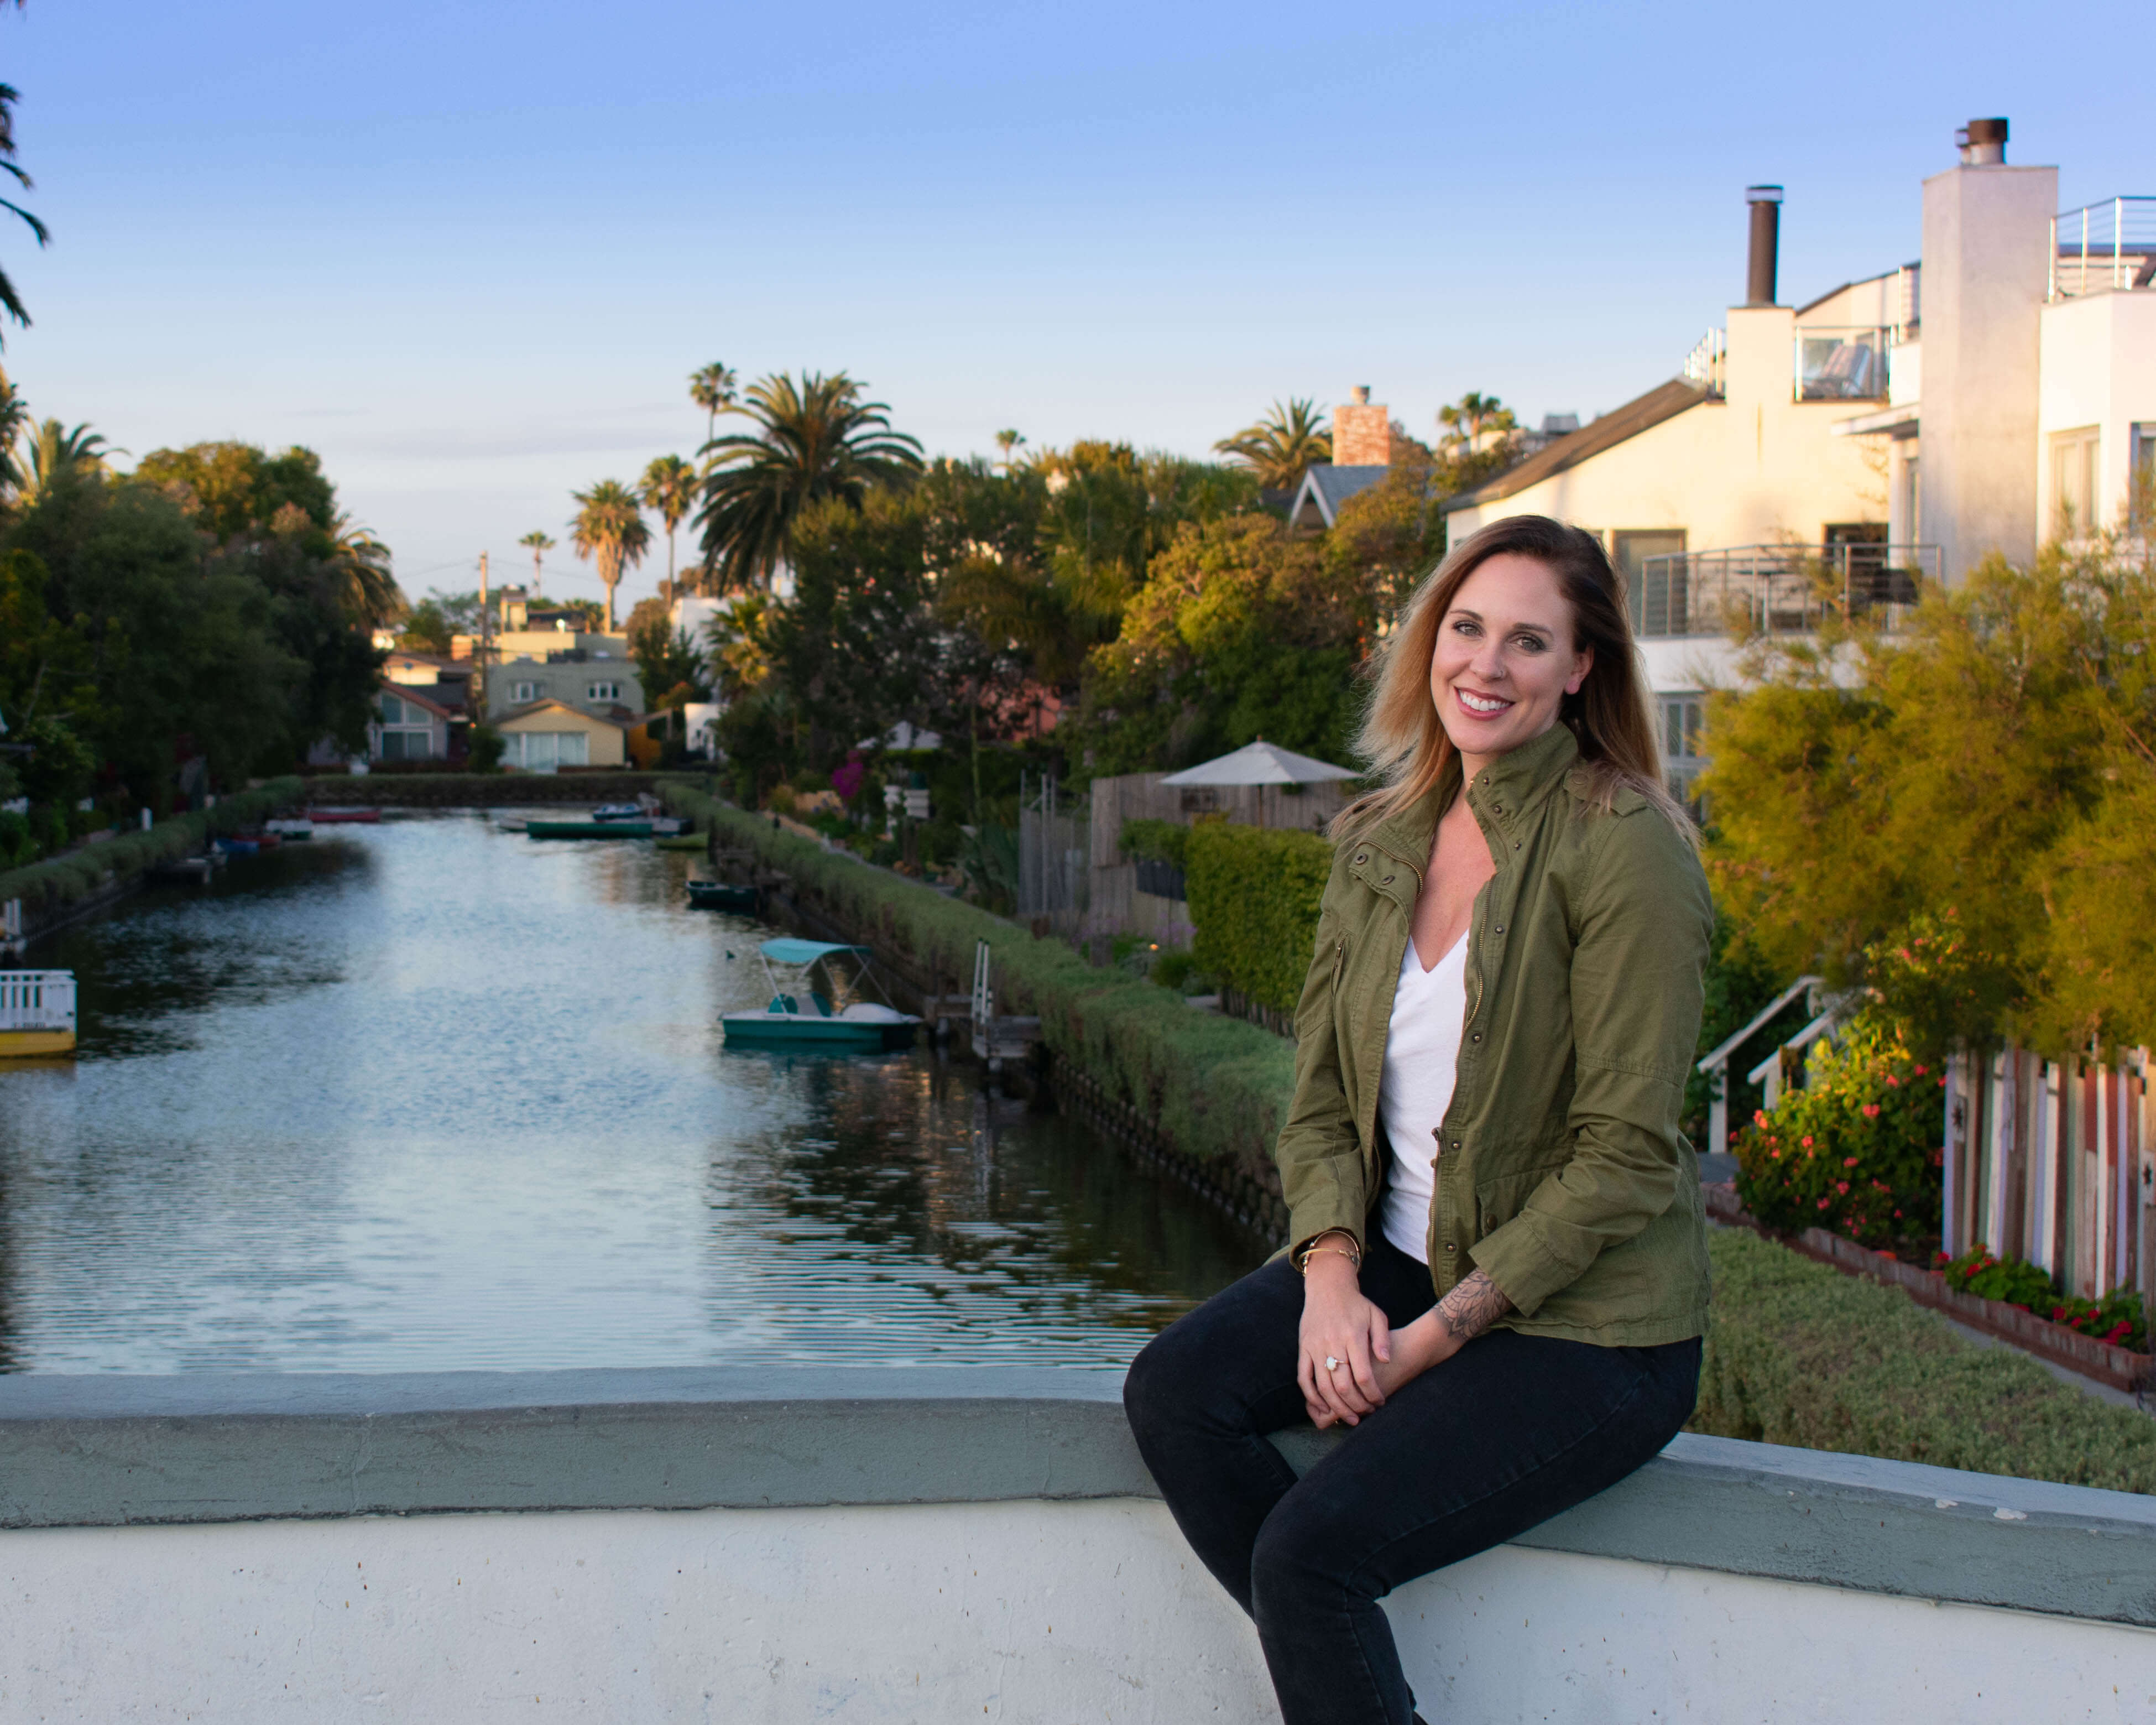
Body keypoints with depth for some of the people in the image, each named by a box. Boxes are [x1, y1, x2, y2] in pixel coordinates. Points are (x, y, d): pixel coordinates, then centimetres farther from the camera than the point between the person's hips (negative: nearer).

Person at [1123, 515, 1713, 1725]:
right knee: (1174, 1393, -16)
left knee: (1312, 1546, -22)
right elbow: (1321, 1095, 7)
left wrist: (1435, 1334, -18)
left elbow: (1622, 1158, -17)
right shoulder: (1378, 840, 6)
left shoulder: (1625, 846, -15)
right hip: (1402, 1258, 7)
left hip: (1582, 1320, -7)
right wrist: (1331, 1280, -11)